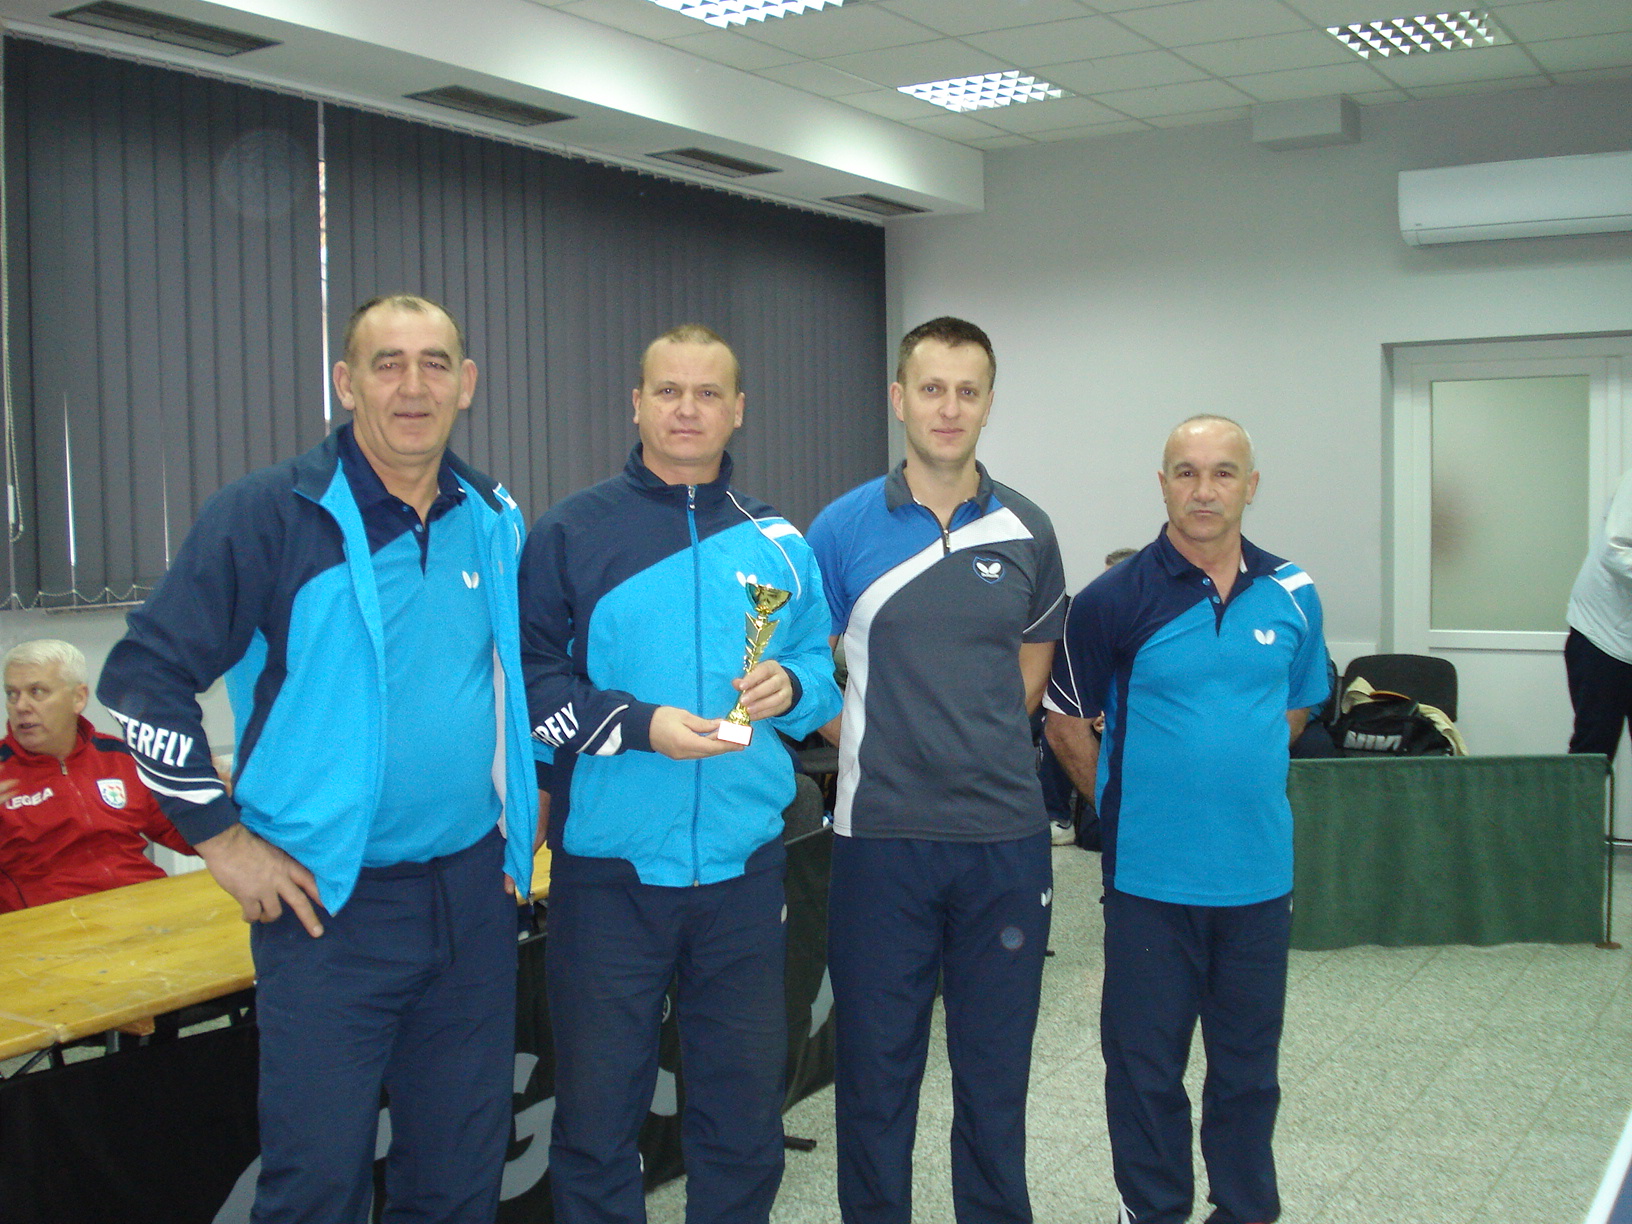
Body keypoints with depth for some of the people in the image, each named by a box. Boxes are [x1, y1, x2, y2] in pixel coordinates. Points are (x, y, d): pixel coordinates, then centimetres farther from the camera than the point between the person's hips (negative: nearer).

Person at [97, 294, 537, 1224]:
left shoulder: (496, 522, 7)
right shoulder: (269, 515, -9)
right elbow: (144, 677, -9)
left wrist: (529, 791, 14)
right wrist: (221, 837, -10)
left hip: (472, 893, 5)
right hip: (328, 901, -4)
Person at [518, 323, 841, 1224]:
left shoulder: (777, 543, 9)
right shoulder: (571, 534, -2)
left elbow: (823, 671, 12)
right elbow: (531, 682, -8)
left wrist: (790, 687, -9)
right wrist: (640, 725, -19)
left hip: (744, 867, 3)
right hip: (608, 869, -3)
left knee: (745, 1101, 14)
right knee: (597, 1105, 9)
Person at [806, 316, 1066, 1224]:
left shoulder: (1026, 531, 4)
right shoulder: (845, 527, -2)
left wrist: (982, 743, 9)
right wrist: (867, 746, -1)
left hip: (1005, 833, 2)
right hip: (882, 834, -1)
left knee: (996, 1059, 12)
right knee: (876, 1058, 8)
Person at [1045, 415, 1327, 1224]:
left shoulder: (1292, 596, 2)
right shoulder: (1115, 599, -8)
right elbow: (1067, 724, 1)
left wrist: (1238, 783, 11)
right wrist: (1126, 802, 2)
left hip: (1259, 872, 3)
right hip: (1151, 876, -3)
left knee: (1248, 1065, 16)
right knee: (1146, 1066, 8)